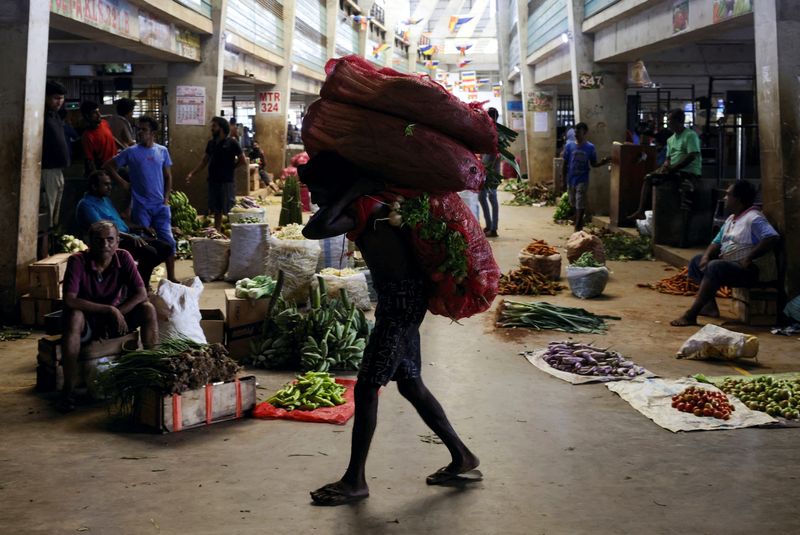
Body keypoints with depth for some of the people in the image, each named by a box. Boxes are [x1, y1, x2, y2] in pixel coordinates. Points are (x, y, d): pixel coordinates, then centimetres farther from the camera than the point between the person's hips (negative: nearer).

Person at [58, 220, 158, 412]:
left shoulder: (123, 257, -11)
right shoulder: (78, 261, -20)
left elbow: (141, 294, -13)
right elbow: (69, 300, -30)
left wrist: (117, 313, -26)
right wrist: (110, 310, -33)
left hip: (115, 320, 3)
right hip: (88, 321, -3)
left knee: (148, 309, -20)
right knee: (74, 316, -36)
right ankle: (68, 389, -30)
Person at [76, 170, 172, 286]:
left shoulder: (105, 199, 21)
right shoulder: (86, 204, -8)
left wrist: (142, 228, 14)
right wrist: (130, 236, -28)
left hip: (127, 237, 9)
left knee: (165, 248, -2)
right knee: (149, 252, -30)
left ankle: (141, 277, 11)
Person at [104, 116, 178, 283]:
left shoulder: (162, 151, 5)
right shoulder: (131, 152, -3)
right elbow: (108, 166, 3)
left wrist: (166, 197, 1)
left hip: (161, 205, 2)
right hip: (140, 206, -2)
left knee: (168, 241, 0)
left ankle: (171, 276, 10)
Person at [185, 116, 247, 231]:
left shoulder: (231, 143, -6)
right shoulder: (211, 143, 10)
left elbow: (243, 161, -5)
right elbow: (204, 161, 16)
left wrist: (230, 167, -3)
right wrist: (192, 173, 9)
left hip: (226, 182, -5)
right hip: (213, 181, 5)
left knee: (228, 210, -5)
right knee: (216, 211, 9)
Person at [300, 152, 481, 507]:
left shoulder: (363, 209, -21)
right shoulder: (367, 201, 7)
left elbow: (314, 230, -36)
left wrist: (351, 191, -28)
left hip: (402, 301, -10)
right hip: (399, 300, 10)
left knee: (366, 388, -5)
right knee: (409, 384, 16)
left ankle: (355, 481, 4)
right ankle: (463, 459, 24)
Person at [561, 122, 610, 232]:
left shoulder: (590, 147, -6)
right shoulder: (569, 146, -2)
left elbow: (593, 164, 0)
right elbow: (565, 164, 4)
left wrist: (602, 162, -20)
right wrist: (564, 178, 4)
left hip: (582, 180, -3)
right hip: (571, 179, 3)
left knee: (580, 205, -4)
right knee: (574, 203, 14)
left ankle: (578, 227, 0)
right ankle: (578, 223, 31)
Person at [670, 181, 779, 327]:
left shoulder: (753, 218, -14)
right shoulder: (731, 219, 15)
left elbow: (773, 238, -28)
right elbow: (717, 242, 16)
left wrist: (749, 257, -28)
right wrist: (706, 256, -5)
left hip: (752, 270, -11)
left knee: (714, 267, -33)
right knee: (696, 261, 9)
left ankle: (691, 315, -35)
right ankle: (710, 306, -3)